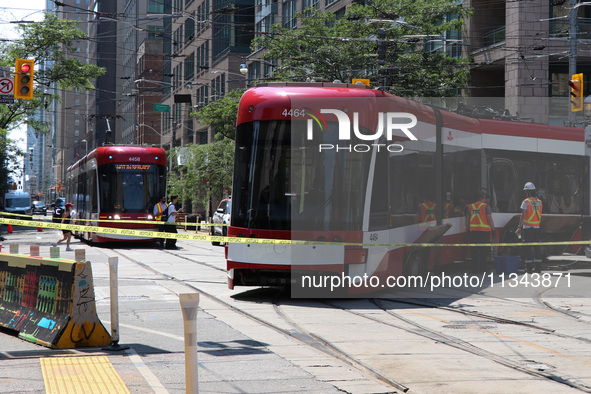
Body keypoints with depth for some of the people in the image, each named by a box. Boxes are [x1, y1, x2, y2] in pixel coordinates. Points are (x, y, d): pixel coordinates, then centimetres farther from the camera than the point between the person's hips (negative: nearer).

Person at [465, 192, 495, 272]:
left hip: (473, 230, 4)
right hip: (484, 230, -4)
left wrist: (468, 229, 17)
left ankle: (475, 268, 7)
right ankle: (482, 268, -2)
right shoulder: (485, 206, -5)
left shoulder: (470, 207, 10)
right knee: (484, 251, 2)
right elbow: (489, 219, -9)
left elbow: (467, 220, 11)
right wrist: (493, 229, -3)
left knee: (474, 250, 8)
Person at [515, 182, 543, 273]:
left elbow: (523, 215, -16)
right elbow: (540, 217, 14)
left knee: (528, 247, -3)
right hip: (537, 227, 5)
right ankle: (538, 267, 10)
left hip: (528, 227, -5)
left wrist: (519, 227, -16)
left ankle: (529, 267, -5)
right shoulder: (539, 202, 9)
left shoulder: (526, 202, -10)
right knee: (537, 246, 9)